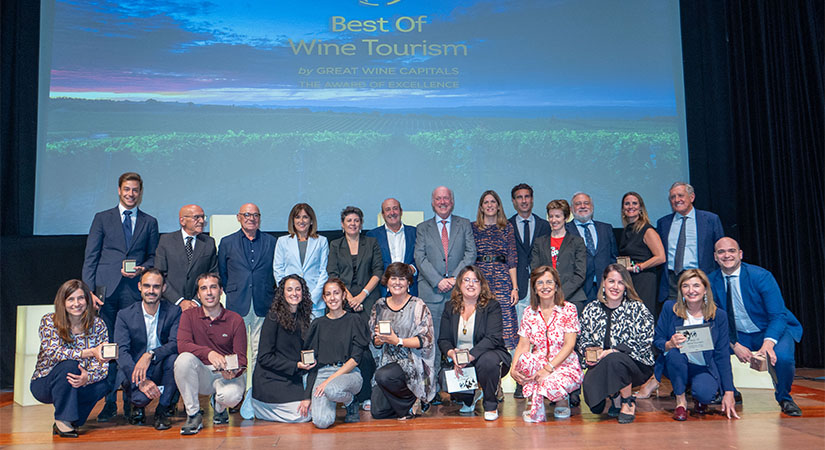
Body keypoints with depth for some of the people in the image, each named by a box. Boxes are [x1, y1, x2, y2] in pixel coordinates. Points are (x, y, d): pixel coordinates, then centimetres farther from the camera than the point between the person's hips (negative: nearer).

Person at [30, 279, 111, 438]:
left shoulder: (98, 324, -8)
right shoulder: (49, 321, -13)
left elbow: (103, 363, -13)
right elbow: (54, 352, -29)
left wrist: (88, 377, -36)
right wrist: (90, 352, -43)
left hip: (78, 383, 3)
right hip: (45, 383, -3)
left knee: (104, 383, -26)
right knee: (68, 365, -32)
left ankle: (70, 420, -2)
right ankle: (62, 420, -18)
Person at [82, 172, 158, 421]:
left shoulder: (149, 222, 14)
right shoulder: (102, 218, 11)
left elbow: (153, 257, 16)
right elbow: (90, 257, 6)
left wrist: (142, 269, -7)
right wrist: (89, 291, -3)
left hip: (135, 291, 0)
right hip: (106, 290, 0)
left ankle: (130, 402, 10)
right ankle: (109, 403, 6)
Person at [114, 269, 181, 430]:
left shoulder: (174, 312, -1)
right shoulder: (125, 315, -2)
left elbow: (176, 343, -15)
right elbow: (121, 352, -12)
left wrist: (150, 355, -34)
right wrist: (141, 381, -26)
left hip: (162, 370, 1)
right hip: (136, 373, -1)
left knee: (174, 357, -31)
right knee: (142, 397, -31)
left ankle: (162, 410, -13)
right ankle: (138, 406, 10)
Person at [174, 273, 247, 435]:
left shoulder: (235, 320, -2)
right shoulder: (189, 315, 1)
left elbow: (241, 358, -5)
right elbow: (182, 345, -16)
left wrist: (233, 372, -28)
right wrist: (209, 353, -34)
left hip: (228, 375, -1)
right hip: (202, 374, 1)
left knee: (232, 395, -34)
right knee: (184, 359, -30)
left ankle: (219, 406, 8)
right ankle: (193, 414, -13)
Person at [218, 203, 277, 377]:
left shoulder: (271, 242, 10)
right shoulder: (227, 243, 10)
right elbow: (221, 273, 14)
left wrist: (270, 295, 6)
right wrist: (232, 293, 7)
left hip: (263, 305, 0)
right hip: (237, 304, 0)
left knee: (260, 351, 1)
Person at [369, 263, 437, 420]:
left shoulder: (418, 305, -4)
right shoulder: (380, 305, 9)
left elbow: (426, 340, -11)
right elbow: (374, 340, 12)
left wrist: (397, 341, -21)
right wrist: (379, 340, -12)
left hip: (412, 362, -5)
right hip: (387, 362, 5)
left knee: (384, 376, -34)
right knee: (377, 412, -8)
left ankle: (411, 400, -6)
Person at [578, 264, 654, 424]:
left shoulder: (637, 308, -4)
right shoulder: (590, 310, 8)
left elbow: (645, 342, -13)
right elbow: (583, 340, 14)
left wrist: (612, 351, -21)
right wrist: (589, 351, -10)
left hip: (637, 366, -3)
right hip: (600, 365, 3)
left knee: (614, 360, -35)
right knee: (588, 385, -26)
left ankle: (628, 403, -7)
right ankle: (615, 398, 11)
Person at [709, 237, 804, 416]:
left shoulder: (761, 276, -18)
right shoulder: (711, 281, -7)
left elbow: (778, 315, -19)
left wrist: (768, 344, -37)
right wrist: (734, 345, -21)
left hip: (772, 331, -3)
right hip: (738, 336, 3)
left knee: (782, 357, -34)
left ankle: (784, 398, 0)